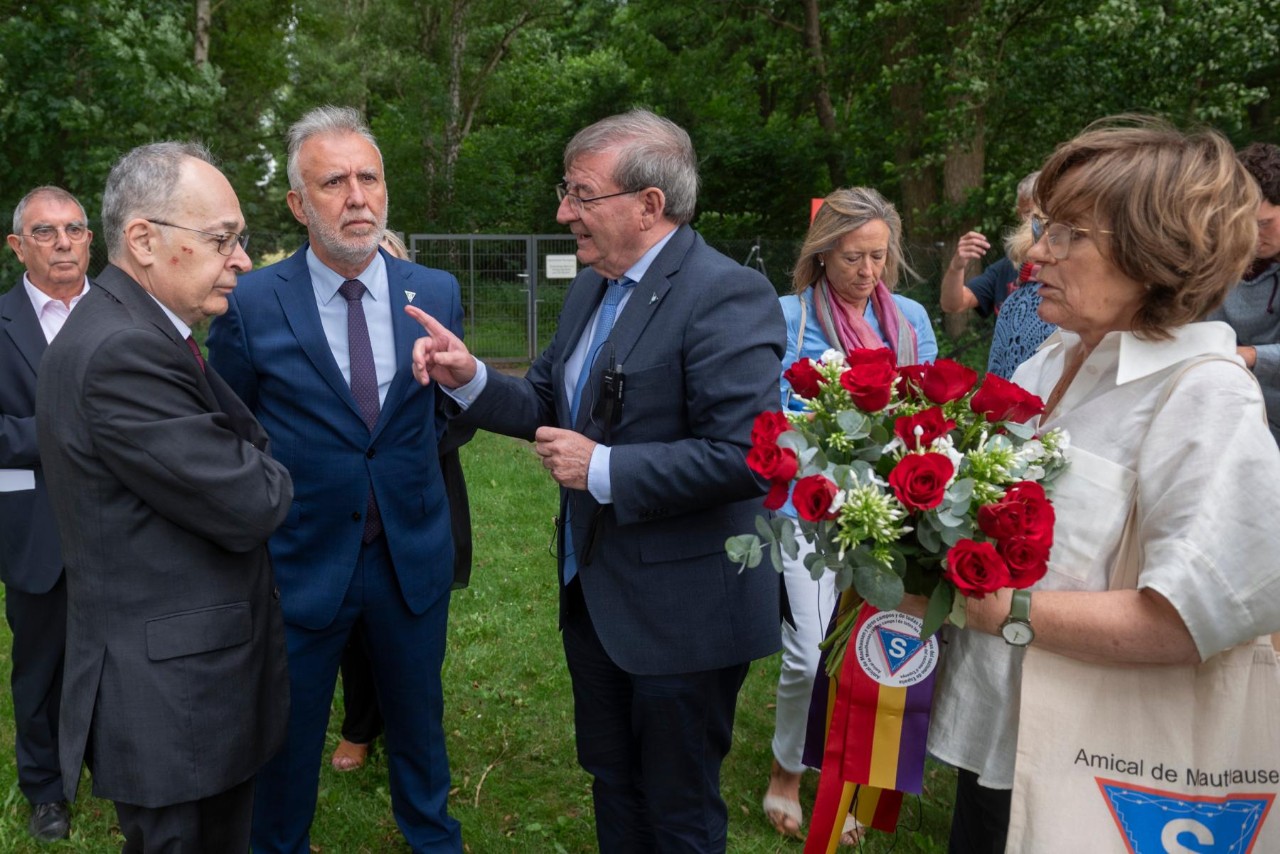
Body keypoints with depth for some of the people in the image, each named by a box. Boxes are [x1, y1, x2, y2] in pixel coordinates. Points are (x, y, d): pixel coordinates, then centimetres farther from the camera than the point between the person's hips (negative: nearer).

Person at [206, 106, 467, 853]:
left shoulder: (438, 293, -2)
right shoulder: (251, 304, -10)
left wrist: (412, 467, 3)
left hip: (413, 555, 3)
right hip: (302, 559, -2)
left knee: (418, 716, 21)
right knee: (289, 735, 14)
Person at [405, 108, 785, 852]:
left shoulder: (726, 296, -21)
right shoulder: (591, 288, 7)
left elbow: (746, 455, -28)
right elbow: (548, 403, 12)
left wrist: (604, 469, -23)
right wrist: (470, 378, -6)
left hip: (680, 613, -8)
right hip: (595, 594, 8)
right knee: (613, 786, 25)